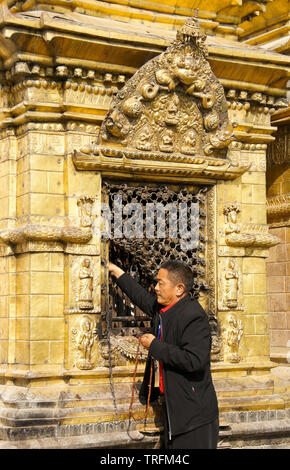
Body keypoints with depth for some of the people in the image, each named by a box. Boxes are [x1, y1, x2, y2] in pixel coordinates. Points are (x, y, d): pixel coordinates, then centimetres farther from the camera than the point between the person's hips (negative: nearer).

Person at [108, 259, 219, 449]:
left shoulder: (194, 316, -20)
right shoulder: (163, 309, 9)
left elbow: (194, 360, -30)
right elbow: (143, 298, 30)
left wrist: (155, 346, -20)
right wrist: (118, 272, 36)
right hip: (174, 406, 9)